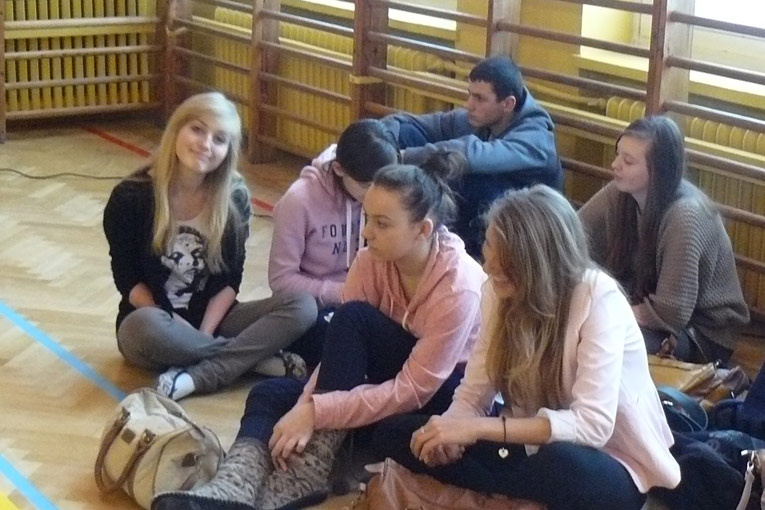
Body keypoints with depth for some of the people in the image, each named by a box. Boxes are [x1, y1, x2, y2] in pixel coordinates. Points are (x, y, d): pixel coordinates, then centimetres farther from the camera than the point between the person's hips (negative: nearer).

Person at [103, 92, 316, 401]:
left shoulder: (234, 197, -3)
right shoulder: (131, 197, -11)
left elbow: (231, 278, -2)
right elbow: (127, 279, -7)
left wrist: (204, 332, -17)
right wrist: (173, 328, -19)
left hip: (212, 318, 3)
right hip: (157, 320, -3)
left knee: (303, 307, -19)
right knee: (144, 326, -40)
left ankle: (197, 378, -30)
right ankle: (251, 356, -21)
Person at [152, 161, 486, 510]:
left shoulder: (458, 288, -28)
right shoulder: (373, 260, -11)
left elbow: (412, 391, -29)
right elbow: (340, 349, -12)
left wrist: (315, 413, -33)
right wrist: (306, 406, -29)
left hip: (447, 398, -7)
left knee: (355, 318, -28)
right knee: (271, 394, -13)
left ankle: (308, 471, -27)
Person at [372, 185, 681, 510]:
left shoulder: (599, 299, -23)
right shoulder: (500, 292, -6)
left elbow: (592, 425, -30)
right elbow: (473, 395, -2)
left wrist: (478, 427, -35)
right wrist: (451, 429, -26)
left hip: (608, 464, -7)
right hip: (535, 447, 7)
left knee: (560, 465, -43)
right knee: (394, 434, -9)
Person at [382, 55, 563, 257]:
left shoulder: (534, 137, -26)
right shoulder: (472, 120, -5)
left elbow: (474, 155, -46)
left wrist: (405, 156, -44)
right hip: (466, 218, 6)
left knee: (479, 174, -38)